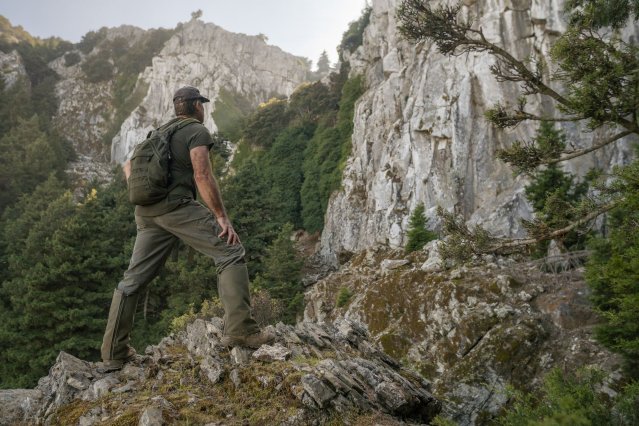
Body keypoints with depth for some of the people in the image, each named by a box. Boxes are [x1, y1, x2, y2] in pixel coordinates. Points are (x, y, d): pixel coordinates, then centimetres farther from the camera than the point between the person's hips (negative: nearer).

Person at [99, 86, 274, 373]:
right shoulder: (196, 130, 2)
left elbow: (128, 166, 30)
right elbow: (202, 175, -12)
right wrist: (221, 216, -13)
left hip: (147, 212, 8)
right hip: (176, 205, -8)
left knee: (133, 280, 10)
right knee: (230, 253, -5)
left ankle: (113, 354, 16)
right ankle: (240, 330, -14)